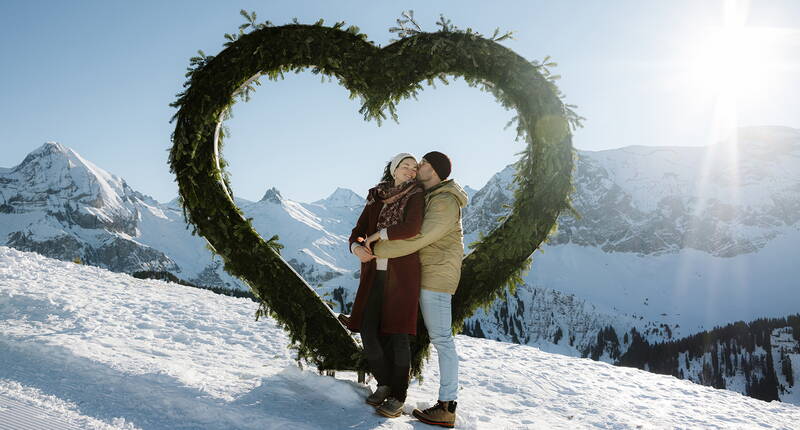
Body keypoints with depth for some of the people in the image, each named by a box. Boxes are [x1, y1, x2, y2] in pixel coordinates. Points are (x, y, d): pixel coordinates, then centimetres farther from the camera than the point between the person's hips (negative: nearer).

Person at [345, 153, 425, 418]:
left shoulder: (416, 196, -2)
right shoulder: (375, 200, 12)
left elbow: (412, 228, -21)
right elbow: (356, 234, 7)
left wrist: (376, 235, -12)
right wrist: (358, 248, -16)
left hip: (402, 274, -4)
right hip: (374, 274, 5)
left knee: (396, 332, -8)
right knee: (368, 330, -2)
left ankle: (398, 397, 5)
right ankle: (384, 383, 19)